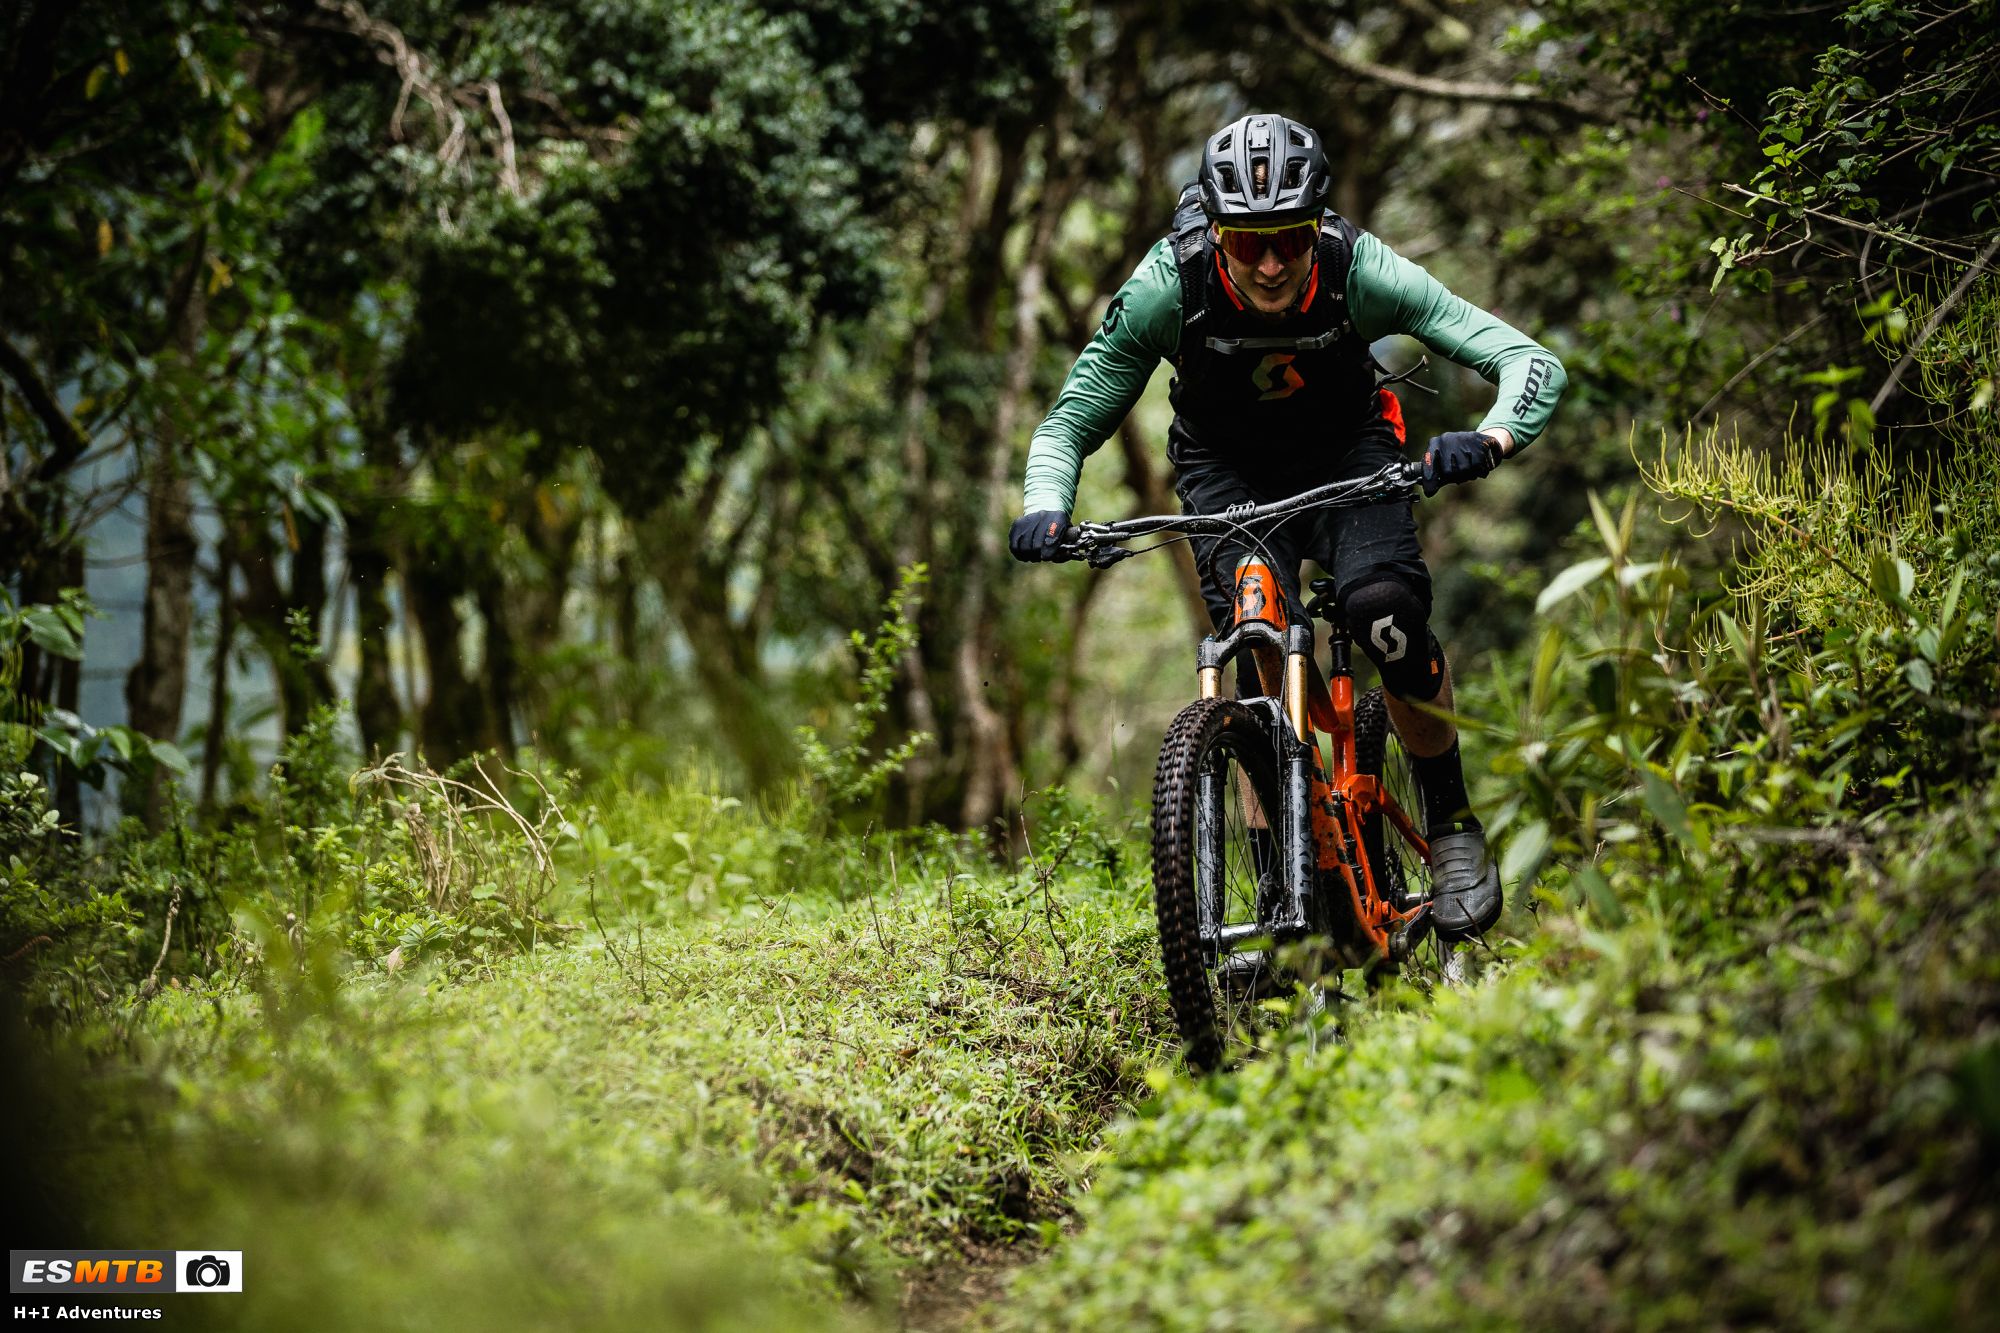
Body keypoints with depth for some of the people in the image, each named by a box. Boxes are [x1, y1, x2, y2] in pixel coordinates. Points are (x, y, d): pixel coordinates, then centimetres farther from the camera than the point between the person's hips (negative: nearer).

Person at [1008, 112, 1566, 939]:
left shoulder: (1360, 270, -31)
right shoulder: (1167, 286, -29)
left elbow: (1532, 363, -31)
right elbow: (1069, 422, -19)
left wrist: (1490, 440, -52)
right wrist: (1045, 507, -40)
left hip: (1345, 449, 0)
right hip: (1227, 467, 1)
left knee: (1383, 609, -27)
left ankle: (1453, 823, -5)